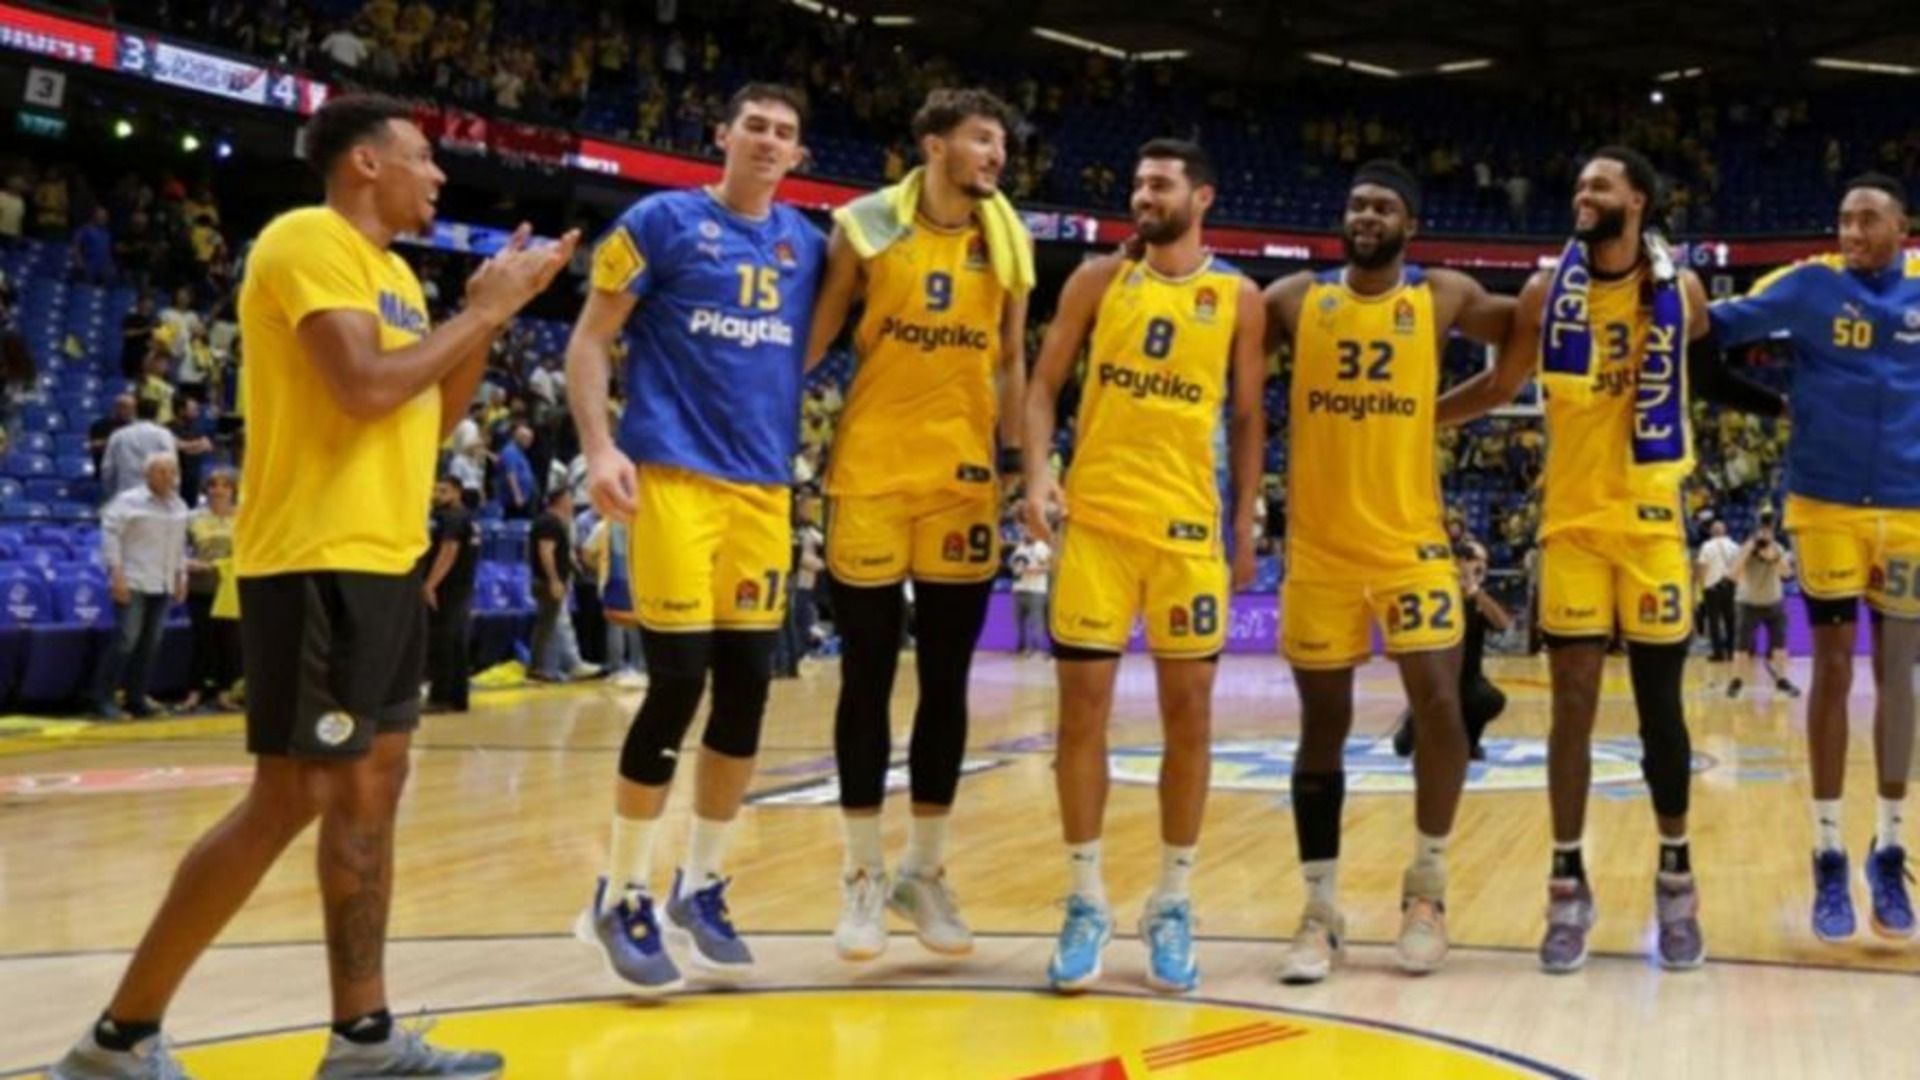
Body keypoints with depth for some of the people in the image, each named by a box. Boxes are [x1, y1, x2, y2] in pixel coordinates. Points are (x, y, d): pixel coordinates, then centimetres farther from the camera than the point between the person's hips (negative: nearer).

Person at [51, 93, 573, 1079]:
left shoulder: (389, 270, 18)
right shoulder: (308, 241, -11)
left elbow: (428, 418, 19)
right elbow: (366, 388, -23)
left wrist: (489, 317, 9)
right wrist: (483, 312, -12)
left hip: (384, 561, 10)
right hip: (317, 563, -10)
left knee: (369, 791, 10)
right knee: (290, 800, -9)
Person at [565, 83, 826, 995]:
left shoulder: (806, 243, 12)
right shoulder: (663, 220, -1)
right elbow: (590, 340, -3)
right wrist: (600, 448, -14)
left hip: (764, 485, 5)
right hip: (672, 475, -5)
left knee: (746, 688, 6)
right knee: (678, 682, -8)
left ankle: (700, 887, 21)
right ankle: (622, 896, 6)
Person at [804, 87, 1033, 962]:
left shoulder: (1008, 241, 7)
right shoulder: (865, 226, -3)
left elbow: (1010, 360, 12)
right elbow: (813, 338, 1)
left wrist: (1015, 458, 5)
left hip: (965, 479, 3)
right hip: (872, 473, -3)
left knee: (948, 682, 7)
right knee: (867, 677, 3)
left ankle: (925, 872, 19)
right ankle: (863, 876, 14)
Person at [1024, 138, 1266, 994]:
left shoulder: (1238, 299, 5)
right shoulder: (1098, 280, 6)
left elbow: (1247, 418, 10)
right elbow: (1044, 385, 5)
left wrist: (1246, 523, 4)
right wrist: (1038, 475, -11)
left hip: (1189, 528, 0)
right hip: (1096, 520, 0)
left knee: (1188, 716, 4)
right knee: (1083, 710, 0)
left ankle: (1173, 905, 16)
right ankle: (1086, 901, 10)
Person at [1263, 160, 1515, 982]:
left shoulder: (1444, 299, 2)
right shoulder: (1294, 299, 3)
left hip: (1410, 540, -1)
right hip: (1317, 546, 1)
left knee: (1437, 705, -8)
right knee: (1322, 726, 5)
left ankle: (1426, 885, 14)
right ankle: (1321, 911, 13)